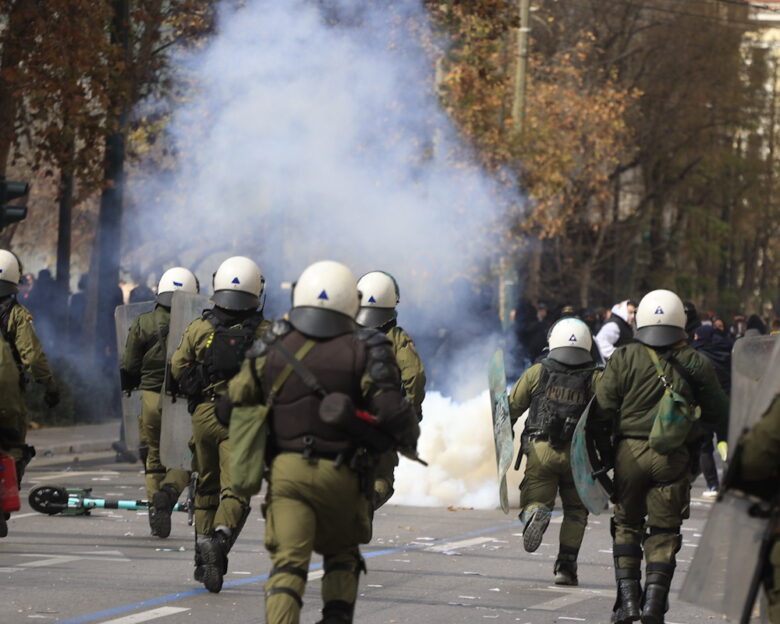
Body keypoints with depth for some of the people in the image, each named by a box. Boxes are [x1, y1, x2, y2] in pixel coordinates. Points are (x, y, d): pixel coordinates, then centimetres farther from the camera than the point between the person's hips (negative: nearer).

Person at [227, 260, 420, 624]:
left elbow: (236, 401, 7)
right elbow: (390, 412, -12)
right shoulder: (363, 352, -6)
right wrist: (409, 437, 9)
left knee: (287, 563, -4)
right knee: (342, 554, 23)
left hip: (286, 471, 0)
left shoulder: (273, 349, 2)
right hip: (341, 474, 0)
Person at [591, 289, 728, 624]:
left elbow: (602, 412, -3)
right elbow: (718, 414, 7)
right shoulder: (696, 364, 0)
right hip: (674, 458, 0)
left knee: (627, 525, 14)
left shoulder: (624, 358, -1)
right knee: (663, 532, 8)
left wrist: (604, 453, 9)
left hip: (629, 452, 0)